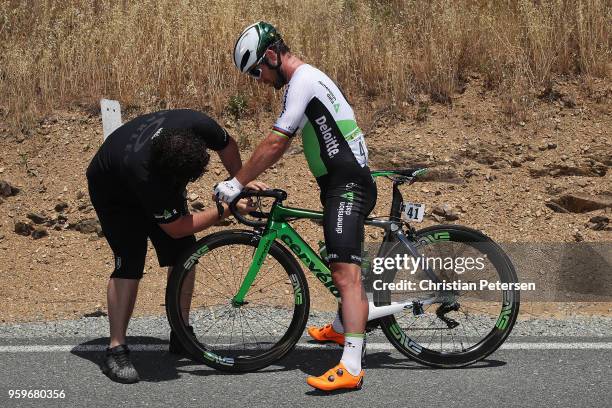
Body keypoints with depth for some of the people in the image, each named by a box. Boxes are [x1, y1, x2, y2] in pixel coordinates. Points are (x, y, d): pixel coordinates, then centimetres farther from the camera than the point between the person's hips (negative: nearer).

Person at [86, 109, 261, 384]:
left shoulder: (195, 125, -35)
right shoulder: (143, 172, -46)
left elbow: (227, 145, -8)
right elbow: (176, 228, -32)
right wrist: (226, 209, -31)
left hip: (161, 180, 6)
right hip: (115, 192, -6)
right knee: (129, 264, -18)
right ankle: (116, 351, -11)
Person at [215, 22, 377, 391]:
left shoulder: (303, 80, -14)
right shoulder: (306, 80, 19)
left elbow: (274, 143, -19)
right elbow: (281, 145, 24)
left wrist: (237, 182, -13)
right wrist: (246, 180, 19)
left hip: (347, 185, -11)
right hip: (342, 184, 11)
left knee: (346, 273, -20)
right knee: (343, 264, 29)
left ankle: (352, 367, -29)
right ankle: (342, 328, 50)